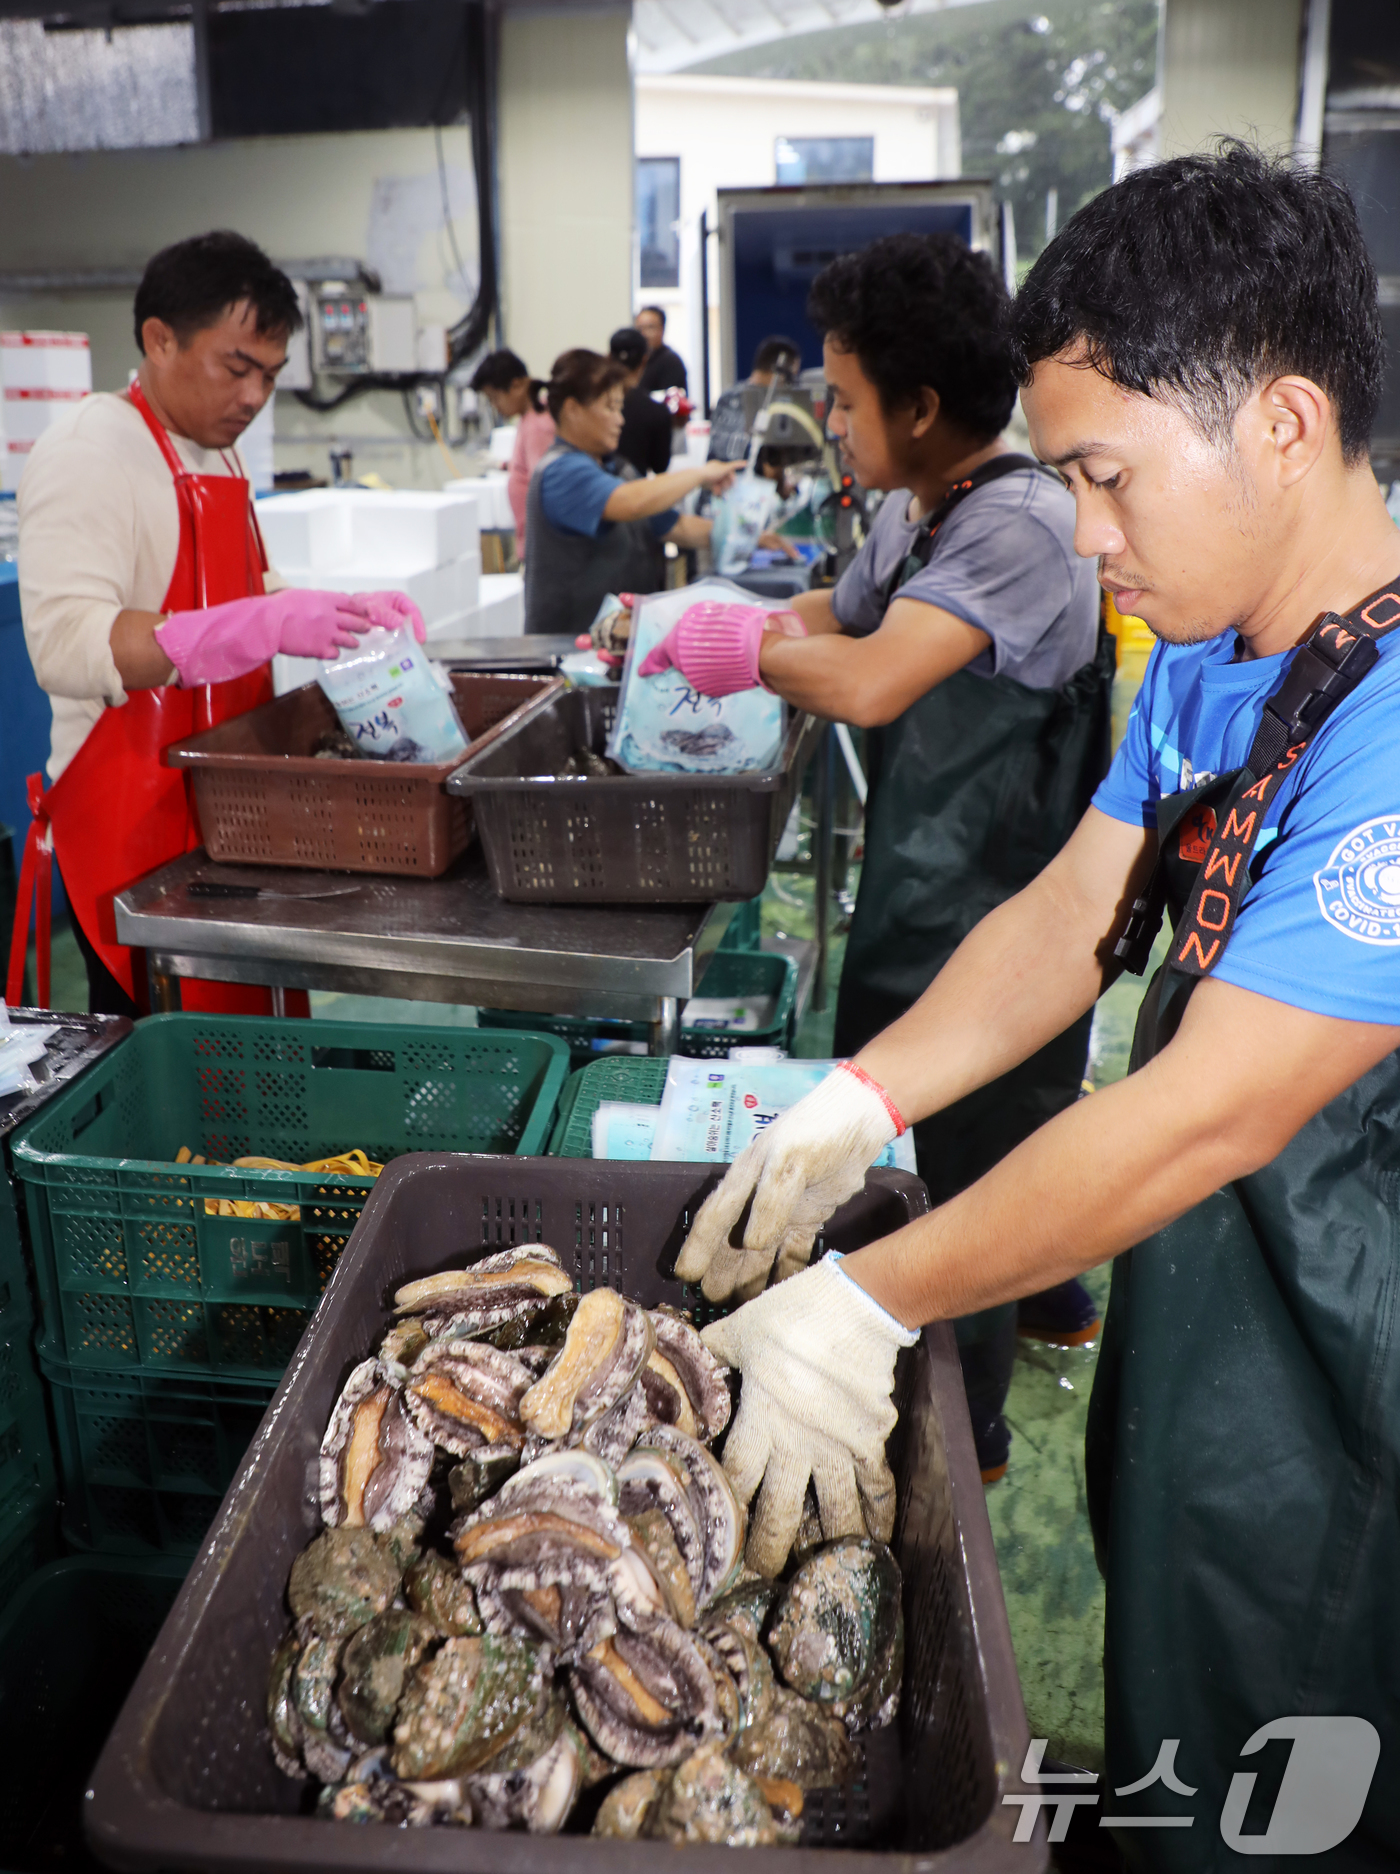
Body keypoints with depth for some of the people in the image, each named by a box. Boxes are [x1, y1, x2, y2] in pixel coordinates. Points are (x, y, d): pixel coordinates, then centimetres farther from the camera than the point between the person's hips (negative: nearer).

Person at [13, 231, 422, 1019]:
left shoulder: (219, 454, 16)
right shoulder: (89, 451, -13)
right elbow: (69, 647, -25)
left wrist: (351, 613, 5)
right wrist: (268, 624, -32)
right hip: (135, 817, -8)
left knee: (242, 1014, 11)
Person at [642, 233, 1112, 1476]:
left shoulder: (1019, 523, -24)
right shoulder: (915, 513, 7)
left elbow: (868, 683, -36)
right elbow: (839, 615, 22)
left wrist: (746, 647, -18)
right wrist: (688, 625, 9)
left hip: (992, 918, -9)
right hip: (930, 891, 9)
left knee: (953, 1179, 5)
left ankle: (962, 1440, 27)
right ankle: (1050, 1296, 53)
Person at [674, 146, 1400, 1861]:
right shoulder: (1206, 662, 0)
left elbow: (1209, 1116, -31)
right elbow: (1067, 917, 4)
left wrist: (862, 1309, -24)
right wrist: (855, 1106, -8)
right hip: (1189, 1313, 7)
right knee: (1161, 1736, 28)